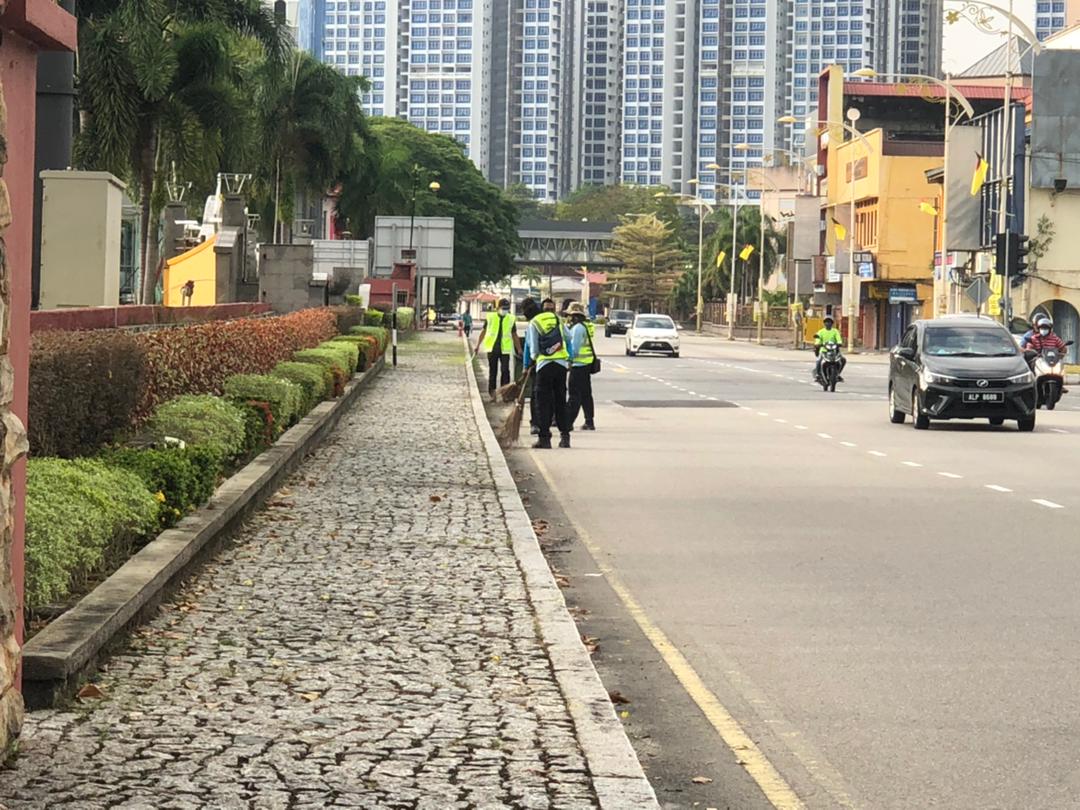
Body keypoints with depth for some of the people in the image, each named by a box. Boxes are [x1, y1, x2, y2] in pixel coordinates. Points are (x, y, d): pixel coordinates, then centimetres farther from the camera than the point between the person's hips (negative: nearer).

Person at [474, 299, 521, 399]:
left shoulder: (511, 319, 5)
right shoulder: (490, 317, 2)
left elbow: (514, 335, 13)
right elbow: (483, 332, 10)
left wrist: (519, 349, 12)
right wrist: (478, 345, 9)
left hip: (505, 349, 0)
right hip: (492, 348, 0)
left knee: (505, 371, -6)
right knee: (492, 371, 6)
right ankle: (491, 391, 15)